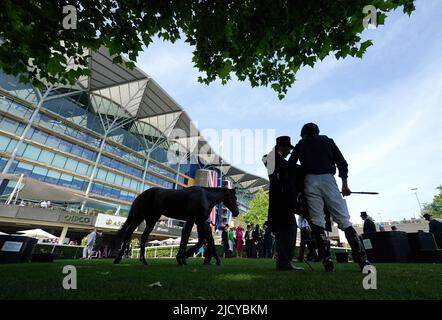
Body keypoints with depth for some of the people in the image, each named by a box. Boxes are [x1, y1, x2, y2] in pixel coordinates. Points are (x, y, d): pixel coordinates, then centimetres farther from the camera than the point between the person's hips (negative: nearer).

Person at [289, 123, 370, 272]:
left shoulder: (300, 145, 18)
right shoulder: (327, 141, 21)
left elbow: (290, 166, 5)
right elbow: (342, 162, 10)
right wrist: (344, 184, 11)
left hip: (310, 181, -1)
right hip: (328, 180, 1)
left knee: (317, 221, -2)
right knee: (344, 220, 2)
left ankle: (327, 261, -7)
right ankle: (362, 259, -2)